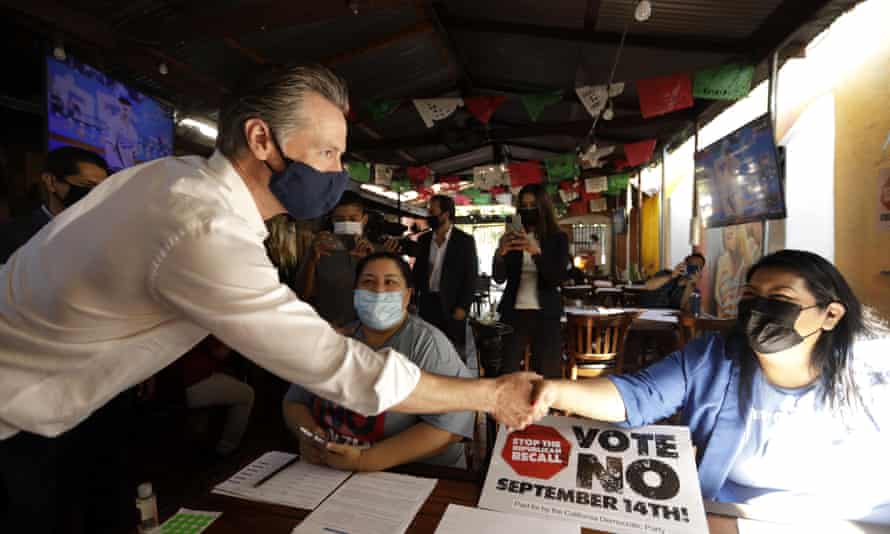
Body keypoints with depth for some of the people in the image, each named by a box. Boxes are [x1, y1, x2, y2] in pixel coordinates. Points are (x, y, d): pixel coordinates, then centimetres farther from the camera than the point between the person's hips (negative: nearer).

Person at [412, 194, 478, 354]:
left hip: (451, 305, -4)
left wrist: (463, 306, -11)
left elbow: (471, 276, -6)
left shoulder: (465, 240, -4)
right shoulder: (423, 240, 9)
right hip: (427, 303, 4)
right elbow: (418, 271, 14)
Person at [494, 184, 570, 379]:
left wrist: (536, 251, -22)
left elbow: (558, 278, -8)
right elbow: (499, 278, 1)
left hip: (546, 315, 0)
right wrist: (500, 254, -19)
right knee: (506, 372, -6)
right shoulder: (513, 238, 8)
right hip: (514, 313, 1)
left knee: (548, 373, -1)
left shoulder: (558, 238, 5)